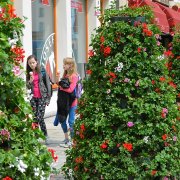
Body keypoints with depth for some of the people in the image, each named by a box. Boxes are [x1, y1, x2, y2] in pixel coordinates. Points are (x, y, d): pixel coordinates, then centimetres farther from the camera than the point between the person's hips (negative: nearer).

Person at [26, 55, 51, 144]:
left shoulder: (42, 71, -1)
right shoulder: (28, 73, 10)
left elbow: (48, 84, 0)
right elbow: (28, 87, 7)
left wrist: (48, 98, -4)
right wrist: (30, 80, -15)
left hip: (42, 97, -4)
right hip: (33, 98, 4)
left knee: (39, 117, -12)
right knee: (34, 118, 2)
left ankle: (45, 135, 1)